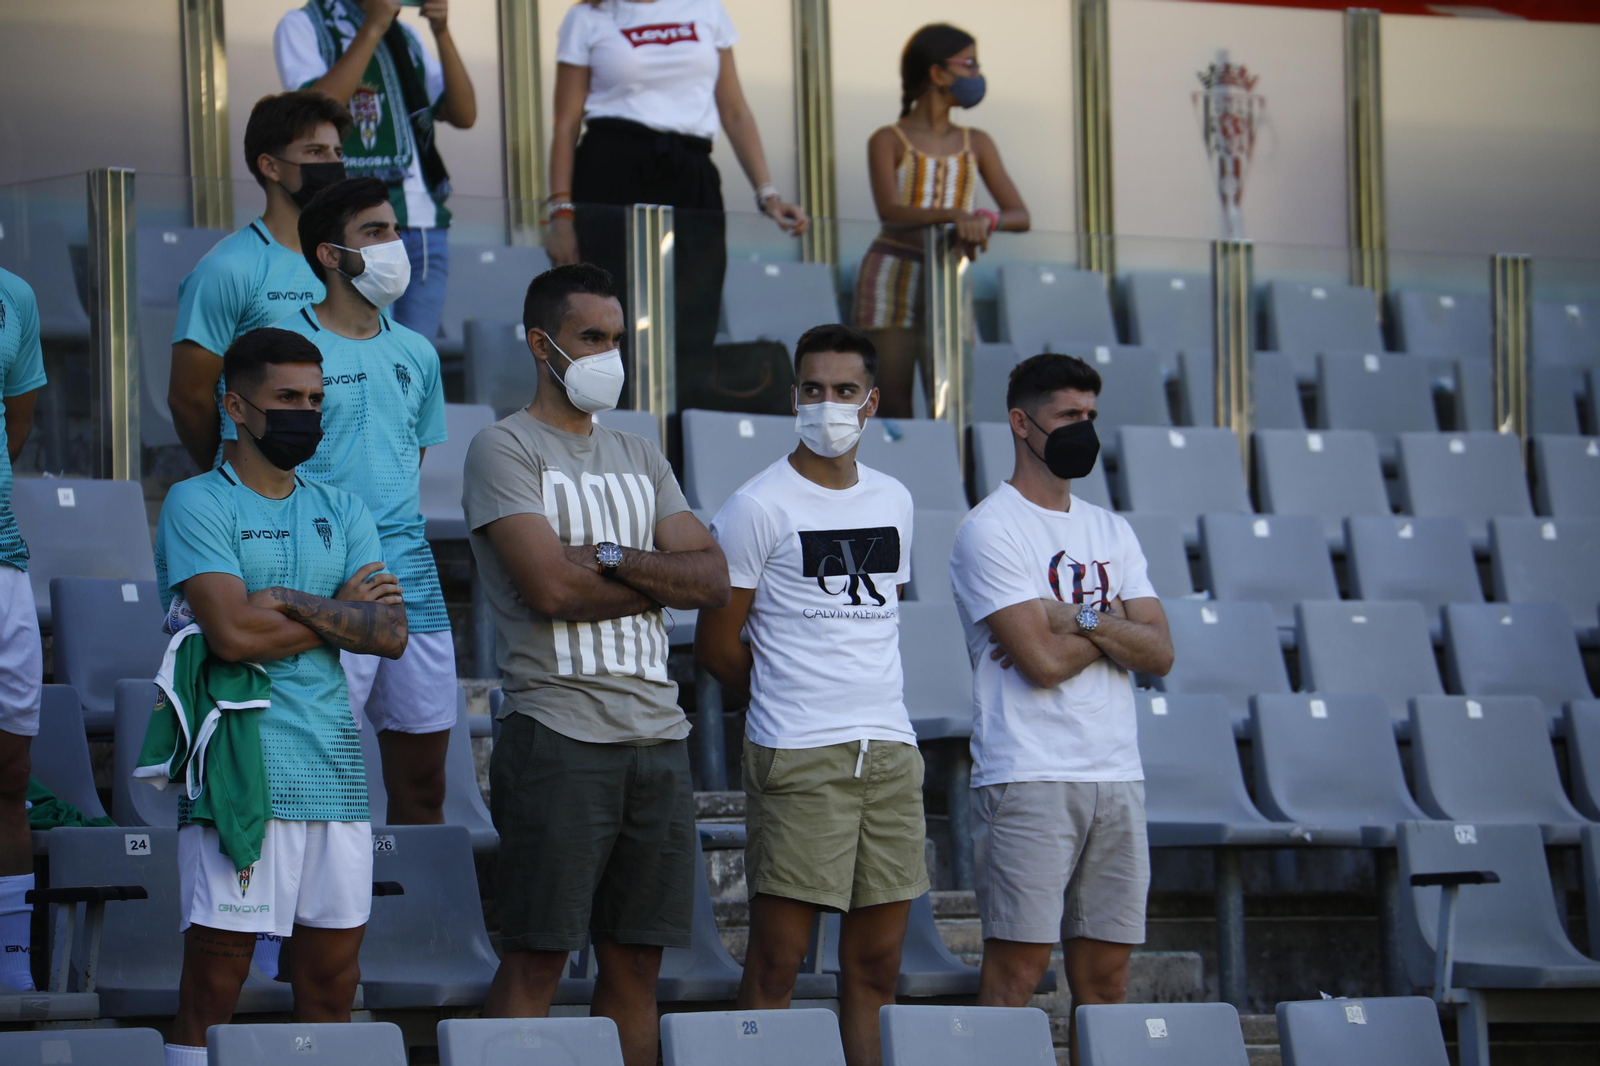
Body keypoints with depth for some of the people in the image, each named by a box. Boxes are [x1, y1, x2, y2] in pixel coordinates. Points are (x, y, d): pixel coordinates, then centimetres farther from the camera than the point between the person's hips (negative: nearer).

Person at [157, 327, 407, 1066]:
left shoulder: (341, 513, 16)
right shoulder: (197, 504, -1)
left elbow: (391, 634, 3)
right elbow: (232, 633, -14)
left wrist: (294, 602, -10)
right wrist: (340, 611, -2)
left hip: (334, 767, 6)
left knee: (332, 977, 6)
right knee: (212, 989, -6)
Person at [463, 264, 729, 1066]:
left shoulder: (640, 459, 19)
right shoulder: (505, 450, -1)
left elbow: (713, 579, 8)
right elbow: (551, 587, -13)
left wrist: (612, 559, -8)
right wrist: (662, 579, 0)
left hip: (658, 735, 6)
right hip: (560, 735, -6)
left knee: (636, 958, 6)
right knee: (535, 959, -7)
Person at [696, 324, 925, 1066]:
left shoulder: (892, 501, 14)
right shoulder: (760, 506, -4)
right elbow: (716, 644, 0)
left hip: (889, 751, 6)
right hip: (796, 756, -6)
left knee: (876, 966, 7)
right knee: (776, 964, -6)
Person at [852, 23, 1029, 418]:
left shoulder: (976, 144, 12)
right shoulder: (889, 141, 0)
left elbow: (1020, 215, 5)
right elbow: (890, 211, -16)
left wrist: (987, 219, -19)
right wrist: (952, 214, -33)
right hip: (892, 276, -3)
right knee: (892, 400, -7)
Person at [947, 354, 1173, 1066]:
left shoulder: (1111, 532, 17)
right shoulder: (991, 530, -4)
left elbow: (1160, 655, 7)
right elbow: (1042, 662, -14)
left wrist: (1078, 620, -8)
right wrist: (1114, 626, 1)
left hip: (1116, 777, 7)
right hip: (1028, 775, -7)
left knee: (1105, 968, 6)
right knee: (1018, 965, -10)